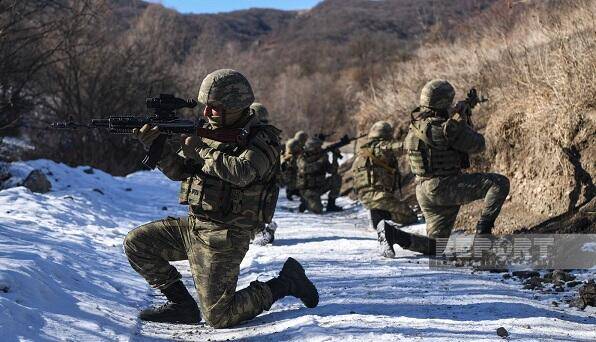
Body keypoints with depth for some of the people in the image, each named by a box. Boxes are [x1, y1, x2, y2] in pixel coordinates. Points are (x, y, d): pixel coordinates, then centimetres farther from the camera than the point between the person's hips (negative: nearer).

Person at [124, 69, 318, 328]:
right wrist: (155, 145, -10)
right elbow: (178, 170, 8)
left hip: (223, 236, -8)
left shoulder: (262, 139, -13)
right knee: (136, 243, 2)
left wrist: (201, 150, -23)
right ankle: (181, 304, 11)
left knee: (218, 317, -9)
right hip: (193, 225, 8)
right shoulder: (211, 133, 9)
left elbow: (241, 173, -32)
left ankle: (285, 283, 10)